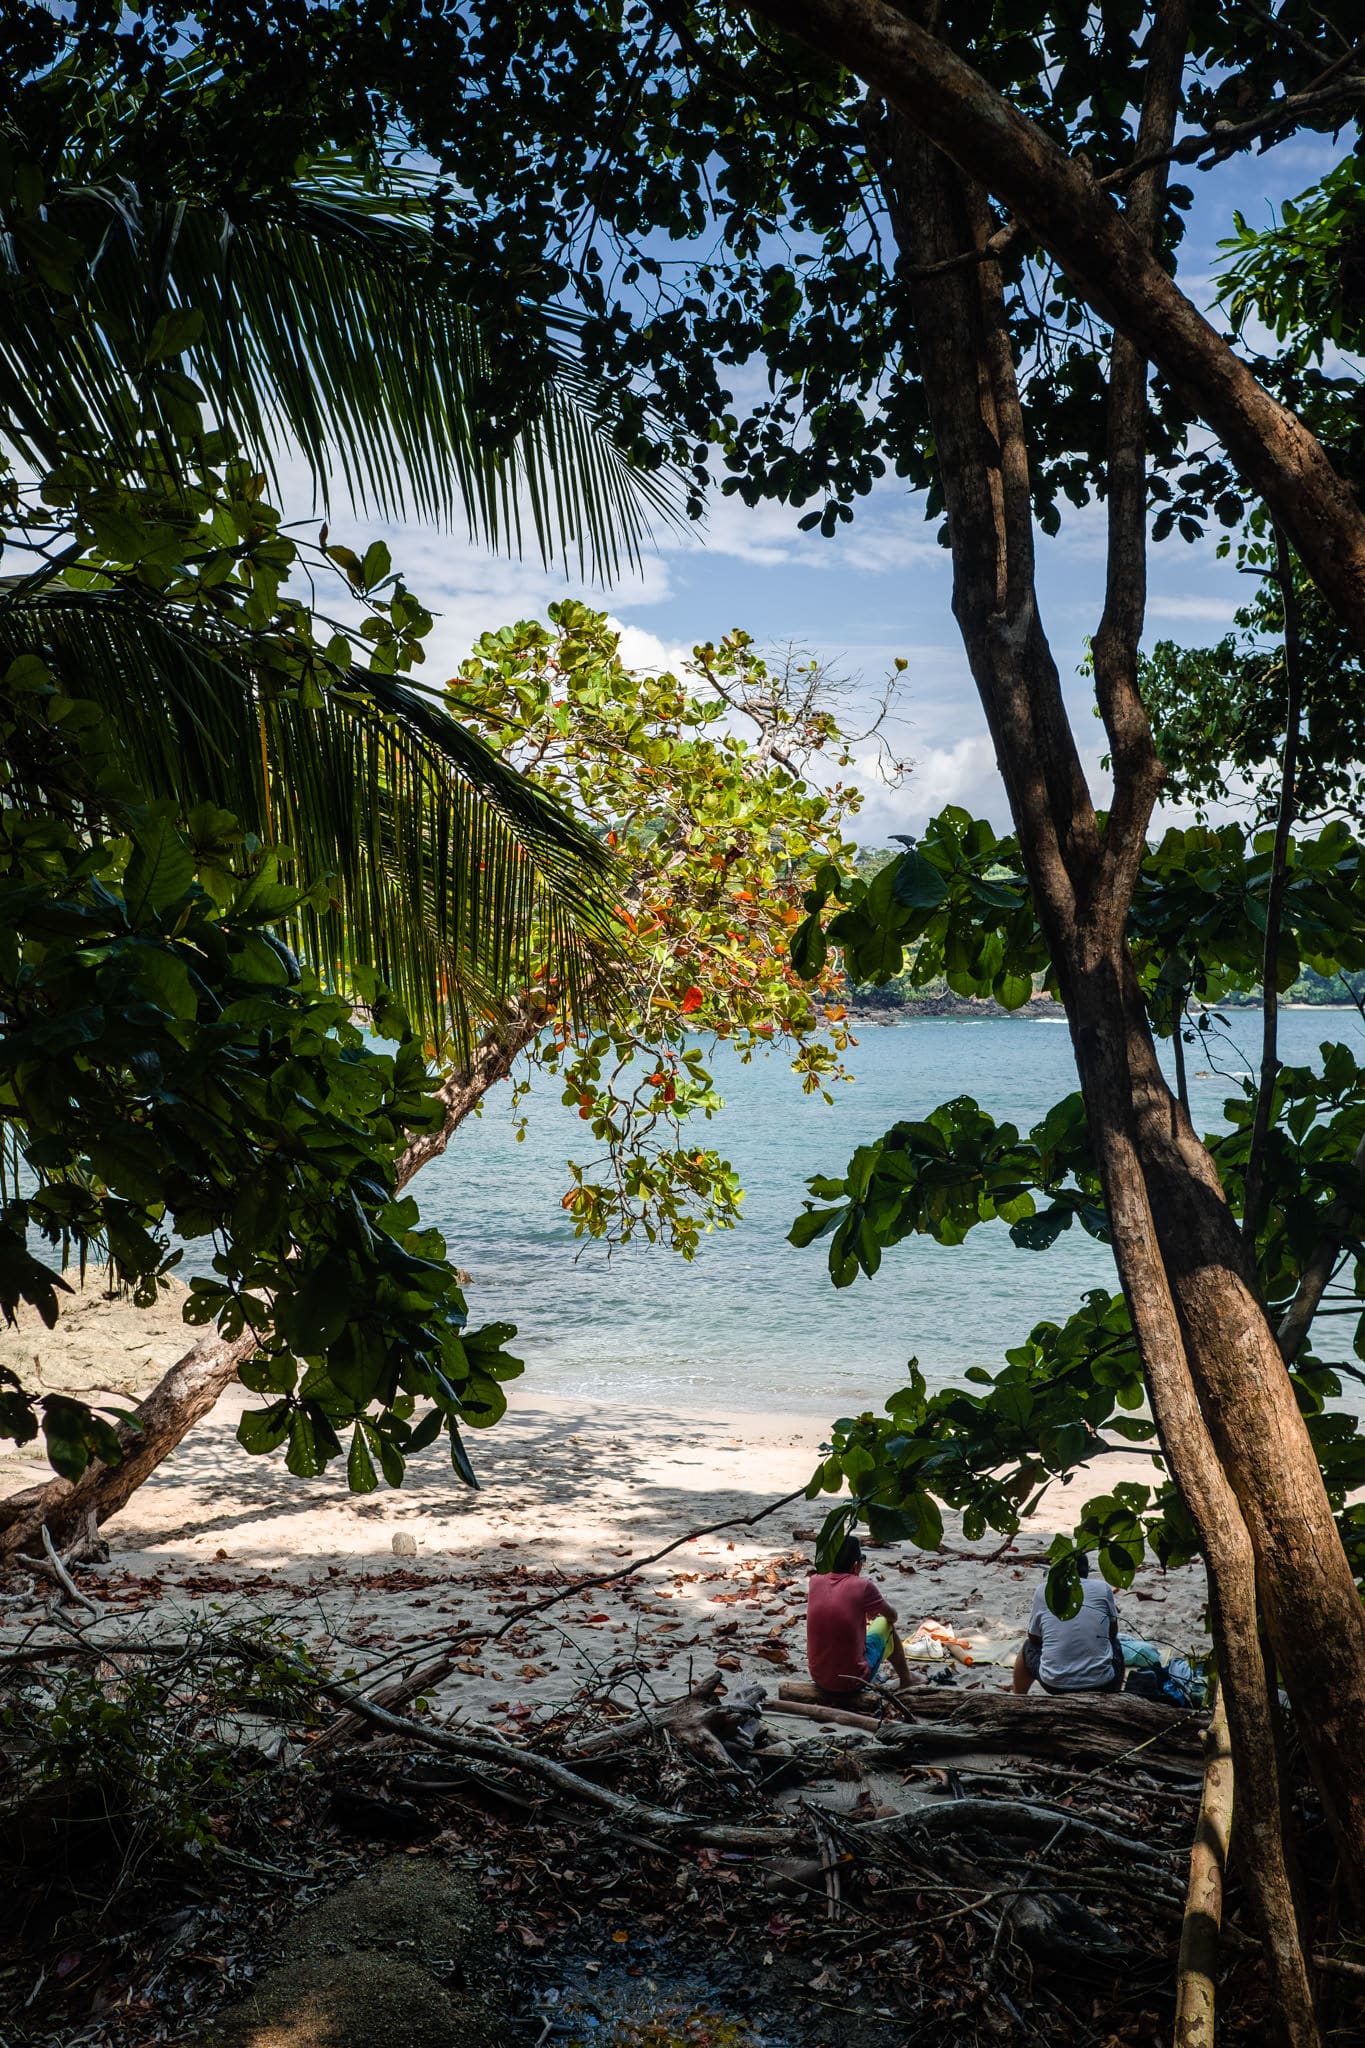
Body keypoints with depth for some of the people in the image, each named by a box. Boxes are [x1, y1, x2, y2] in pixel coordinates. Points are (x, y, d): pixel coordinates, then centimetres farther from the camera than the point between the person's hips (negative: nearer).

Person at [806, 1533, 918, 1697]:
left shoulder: (814, 1582, -5)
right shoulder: (862, 1586, -17)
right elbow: (893, 1616, 3)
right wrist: (881, 1600, 24)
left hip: (818, 1678, 4)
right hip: (853, 1682, -4)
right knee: (886, 1623, 19)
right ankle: (906, 1680, 39)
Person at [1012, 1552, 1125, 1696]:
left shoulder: (1043, 1591, 2)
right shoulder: (1103, 1588, 1)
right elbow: (1113, 1632, 15)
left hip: (1054, 1684, 0)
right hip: (1101, 1685, 0)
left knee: (1028, 1647, 30)